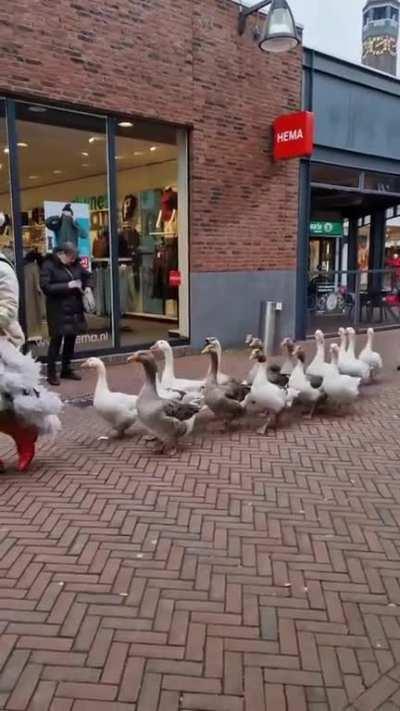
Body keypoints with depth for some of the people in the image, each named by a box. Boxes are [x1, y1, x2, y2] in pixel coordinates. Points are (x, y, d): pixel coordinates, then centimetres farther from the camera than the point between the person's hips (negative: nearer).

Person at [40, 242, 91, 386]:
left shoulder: (75, 264, 8)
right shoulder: (48, 265, -9)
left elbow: (86, 276, 23)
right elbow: (45, 287, -17)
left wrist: (87, 287, 1)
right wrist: (68, 285, -20)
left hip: (74, 309, 6)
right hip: (58, 310, -6)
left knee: (71, 339, 11)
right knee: (56, 340, -5)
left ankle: (66, 370, 24)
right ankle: (51, 373, 5)